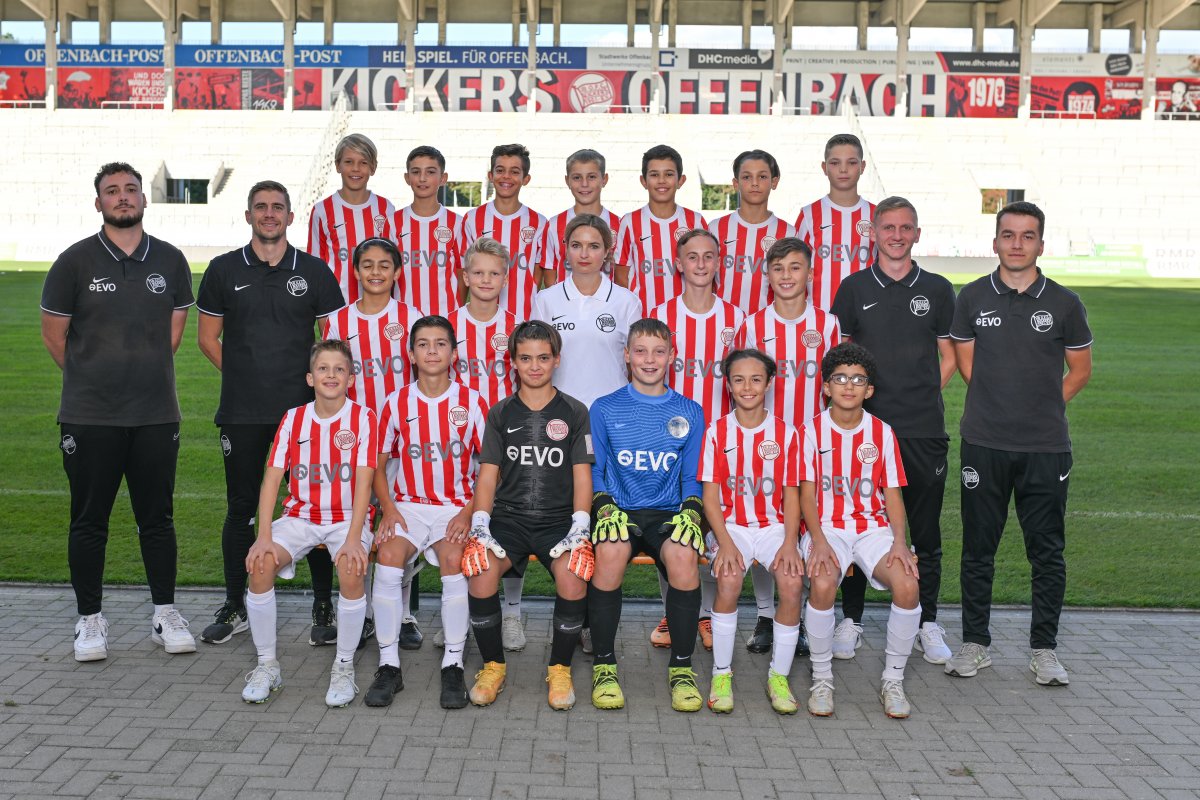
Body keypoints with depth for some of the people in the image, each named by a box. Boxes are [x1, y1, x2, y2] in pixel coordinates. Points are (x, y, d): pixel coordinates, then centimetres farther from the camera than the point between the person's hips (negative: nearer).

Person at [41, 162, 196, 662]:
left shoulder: (170, 261, 6)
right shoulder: (75, 261, -1)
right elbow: (53, 334, 5)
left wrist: (144, 374, 12)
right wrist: (91, 379, 10)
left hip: (156, 414, 2)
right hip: (89, 416, -2)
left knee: (158, 518, 8)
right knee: (89, 521, 5)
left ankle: (165, 615, 19)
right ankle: (90, 620, 17)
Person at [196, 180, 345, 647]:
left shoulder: (313, 271, 6)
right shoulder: (224, 270, 7)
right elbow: (208, 337, 12)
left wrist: (314, 379, 0)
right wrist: (244, 375, 5)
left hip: (303, 408, -1)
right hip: (241, 413, 1)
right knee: (241, 507, 7)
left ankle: (324, 606, 11)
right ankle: (234, 606, 20)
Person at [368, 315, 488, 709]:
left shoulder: (471, 402, 1)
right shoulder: (397, 402, 5)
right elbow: (379, 464, 10)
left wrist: (467, 513, -11)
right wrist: (389, 509, -7)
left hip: (456, 506, -1)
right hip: (408, 504, 1)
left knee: (454, 559, -30)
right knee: (389, 556, -27)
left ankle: (453, 665, -18)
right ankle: (389, 665, -17)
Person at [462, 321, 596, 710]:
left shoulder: (574, 412, 8)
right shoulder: (500, 413, 12)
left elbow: (582, 474, 4)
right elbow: (488, 474, 8)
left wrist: (579, 524, -10)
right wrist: (480, 521, -8)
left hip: (558, 519, -1)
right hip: (508, 517, 1)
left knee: (573, 576, -32)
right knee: (479, 570, -29)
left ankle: (560, 668, -7)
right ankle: (493, 666, -6)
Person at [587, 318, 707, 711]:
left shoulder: (690, 413, 11)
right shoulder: (605, 409, 9)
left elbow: (692, 479, 11)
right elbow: (593, 472, 9)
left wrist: (690, 512, -9)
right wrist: (605, 508, -11)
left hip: (667, 512, 1)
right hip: (619, 510, 0)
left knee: (683, 554, -34)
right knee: (611, 549, -36)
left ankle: (681, 667, -14)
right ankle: (603, 665, -17)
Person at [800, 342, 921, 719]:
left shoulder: (882, 432, 7)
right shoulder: (813, 430, 2)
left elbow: (892, 493, 6)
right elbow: (807, 492, -1)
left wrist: (899, 541, -10)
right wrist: (819, 541, -17)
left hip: (873, 526, 2)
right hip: (827, 527, -2)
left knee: (908, 585, -26)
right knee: (823, 584, -33)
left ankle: (893, 679, -5)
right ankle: (821, 678, -11)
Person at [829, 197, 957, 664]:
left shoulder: (937, 289, 8)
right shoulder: (854, 288, 7)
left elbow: (950, 358, 13)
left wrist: (920, 396, 4)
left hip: (924, 431, 1)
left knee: (926, 532, 6)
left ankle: (928, 625, 19)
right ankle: (851, 620, 16)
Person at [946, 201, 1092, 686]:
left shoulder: (1064, 303, 3)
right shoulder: (972, 298, 4)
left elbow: (1080, 371, 11)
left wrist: (1043, 409, 5)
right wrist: (1001, 408, 5)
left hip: (1047, 447, 0)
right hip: (984, 445, 0)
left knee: (1047, 551, 5)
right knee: (978, 549, 7)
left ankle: (1044, 649, 18)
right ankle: (974, 644, 19)